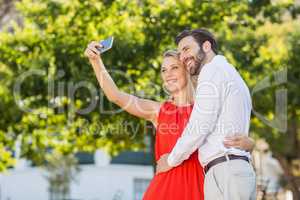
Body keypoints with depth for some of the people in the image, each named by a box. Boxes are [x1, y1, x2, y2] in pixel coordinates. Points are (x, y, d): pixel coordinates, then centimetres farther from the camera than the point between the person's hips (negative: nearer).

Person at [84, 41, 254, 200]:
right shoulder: (157, 110, 11)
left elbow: (249, 143, 7)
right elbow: (115, 96, 1)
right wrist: (95, 60, -11)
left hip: (195, 186, -1)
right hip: (164, 186, 1)